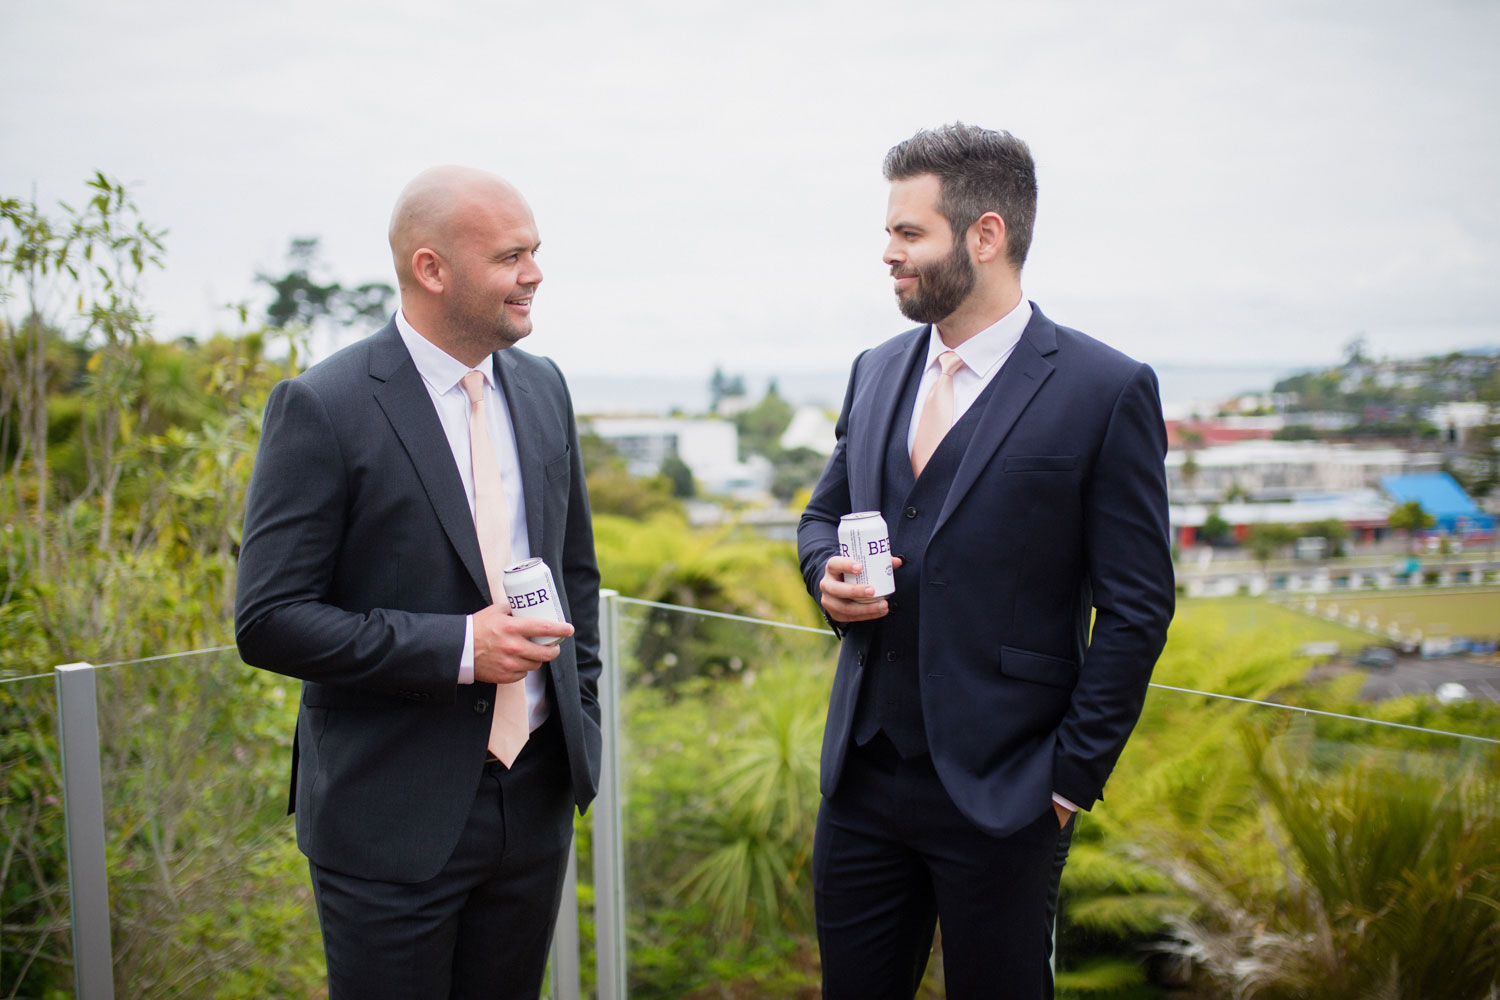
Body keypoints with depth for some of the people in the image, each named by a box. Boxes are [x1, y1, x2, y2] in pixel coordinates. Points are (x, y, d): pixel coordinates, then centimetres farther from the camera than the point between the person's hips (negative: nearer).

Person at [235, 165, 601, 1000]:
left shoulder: (543, 387, 5)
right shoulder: (323, 409, -14)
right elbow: (268, 622, -16)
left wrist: (581, 718, 10)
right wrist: (455, 648, -22)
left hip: (538, 795, 6)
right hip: (394, 815, -5)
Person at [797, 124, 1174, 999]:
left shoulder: (1106, 391, -10)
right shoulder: (877, 371, 8)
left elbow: (1136, 609, -9)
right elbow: (824, 514, 20)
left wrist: (1074, 776, -10)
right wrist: (827, 572, -3)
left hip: (1000, 795, -5)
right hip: (861, 775, 5)